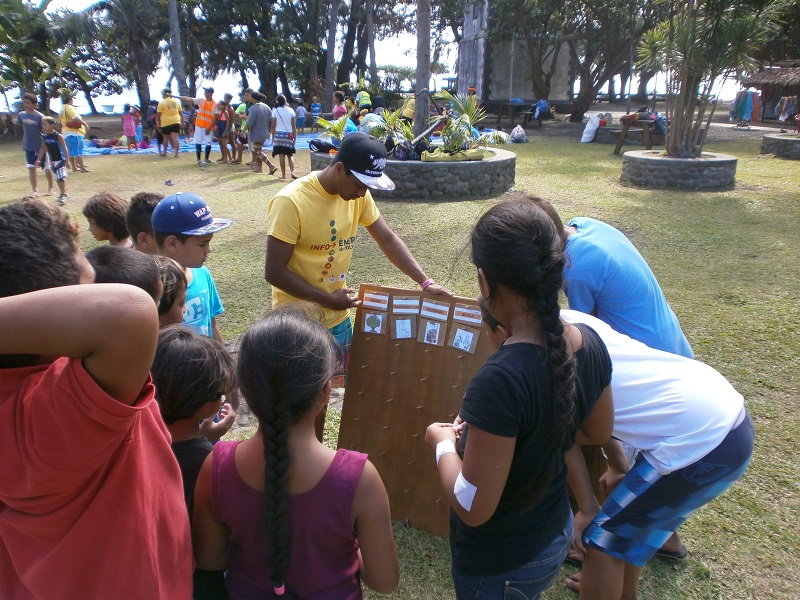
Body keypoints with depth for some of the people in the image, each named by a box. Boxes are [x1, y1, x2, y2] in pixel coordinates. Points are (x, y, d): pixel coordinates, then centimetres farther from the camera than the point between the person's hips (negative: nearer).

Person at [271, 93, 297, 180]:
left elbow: (273, 126, -2)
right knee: (290, 154, 7)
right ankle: (292, 171, -15)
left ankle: (283, 174, 4)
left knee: (282, 155, 3)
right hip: (289, 134, 1)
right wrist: (295, 137, 6)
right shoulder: (290, 110, 1)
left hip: (279, 134, -1)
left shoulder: (275, 111, -2)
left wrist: (273, 137, 5)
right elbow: (293, 126, 0)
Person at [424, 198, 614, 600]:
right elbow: (598, 433, 5)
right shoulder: (590, 344, -13)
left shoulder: (500, 381, -37)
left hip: (500, 566, -6)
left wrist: (443, 442, -12)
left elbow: (473, 508, -27)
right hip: (557, 535, 7)